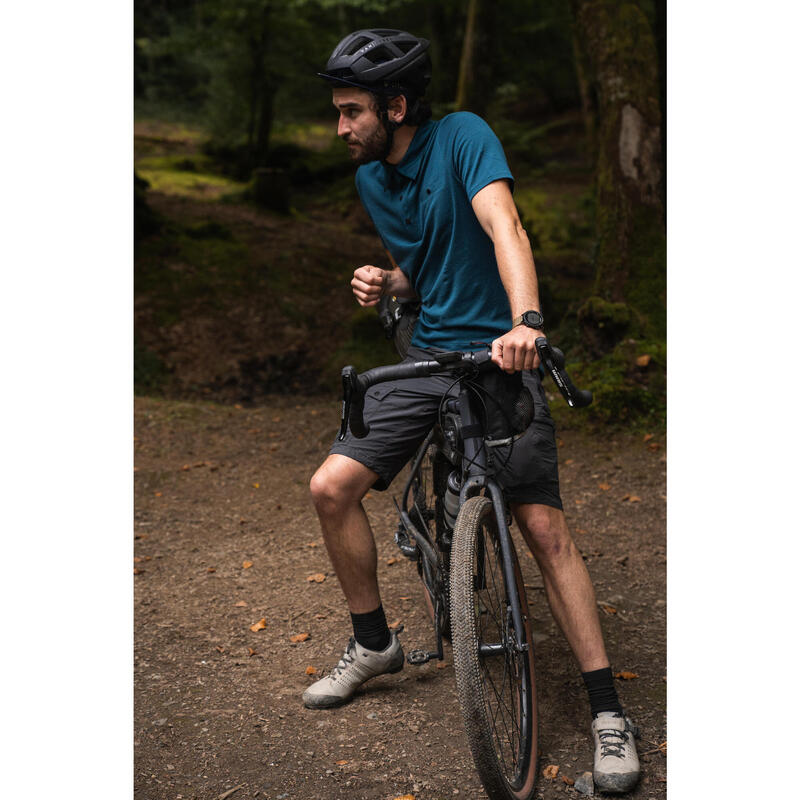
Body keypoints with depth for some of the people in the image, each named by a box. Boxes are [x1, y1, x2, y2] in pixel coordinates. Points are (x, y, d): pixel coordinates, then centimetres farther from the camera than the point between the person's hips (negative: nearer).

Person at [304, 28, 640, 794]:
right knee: (331, 487, -5)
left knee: (545, 529, -13)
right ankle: (373, 643, 16)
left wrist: (526, 320, -45)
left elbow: (503, 226, -28)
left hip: (500, 355, -6)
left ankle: (607, 710, -4)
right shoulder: (370, 179, 8)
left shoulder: (462, 136, -12)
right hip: (427, 354, 6)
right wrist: (384, 282, -5)